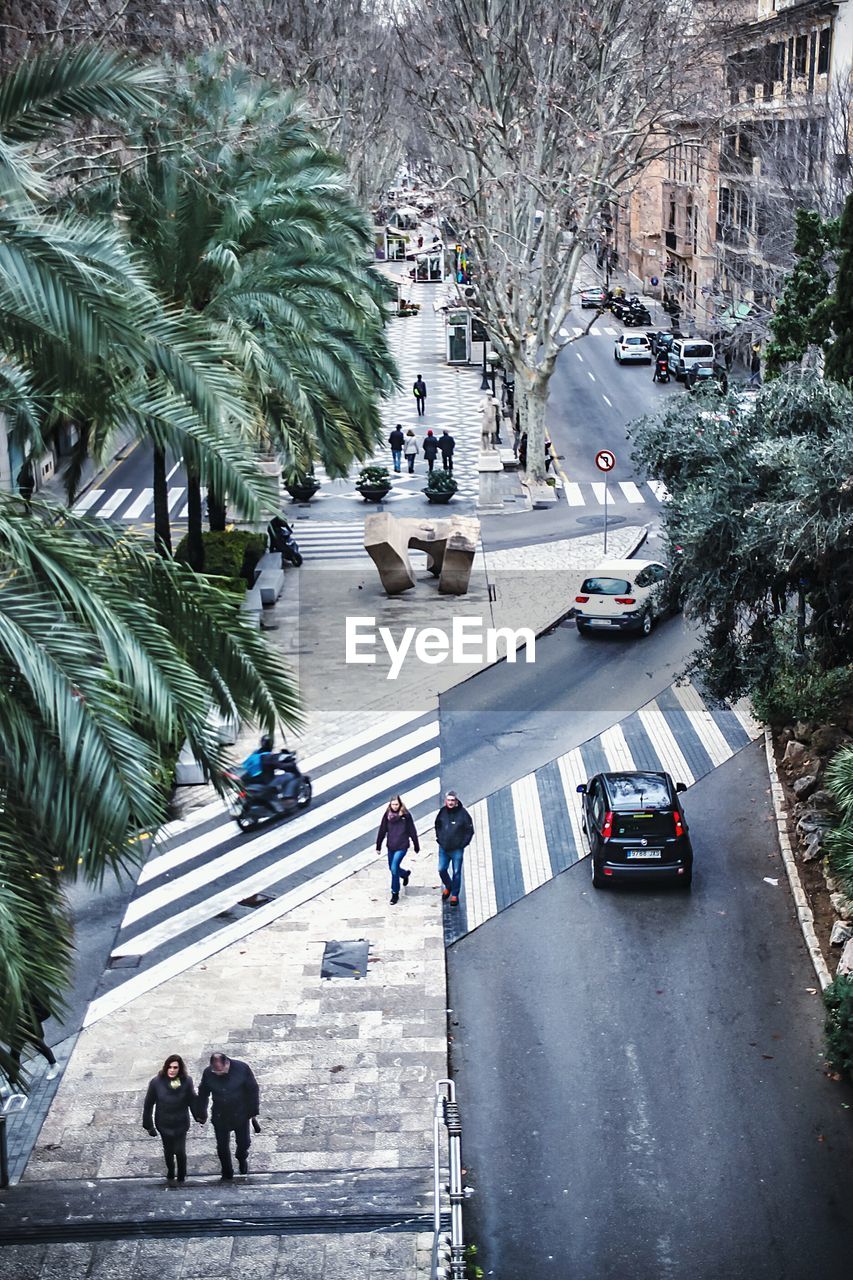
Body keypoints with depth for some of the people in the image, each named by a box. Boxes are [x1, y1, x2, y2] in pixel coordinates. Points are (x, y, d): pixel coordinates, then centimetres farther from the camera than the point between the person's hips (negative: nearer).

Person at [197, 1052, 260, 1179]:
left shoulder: (242, 1068, -24)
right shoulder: (208, 1073, -18)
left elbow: (253, 1090, -10)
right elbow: (203, 1094, 0)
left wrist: (253, 1111, -6)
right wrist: (202, 1114, 8)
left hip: (241, 1115, -1)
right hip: (219, 1117, 1)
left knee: (243, 1142, 18)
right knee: (222, 1147, 14)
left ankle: (242, 1159, 52)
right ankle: (227, 1173, 39)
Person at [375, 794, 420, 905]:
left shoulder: (406, 815, -6)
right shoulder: (387, 815, 1)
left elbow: (412, 831, 0)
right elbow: (382, 831, 6)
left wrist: (416, 846, 4)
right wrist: (378, 846, 8)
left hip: (402, 847, -4)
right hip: (391, 846, 4)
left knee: (394, 868, -13)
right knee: (392, 868, 16)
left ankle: (395, 894, -1)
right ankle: (405, 874, 49)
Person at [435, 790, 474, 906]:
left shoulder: (463, 813, -12)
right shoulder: (442, 811, -1)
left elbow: (470, 830, -4)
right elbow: (437, 825, 17)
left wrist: (463, 843, -8)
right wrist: (439, 838, 8)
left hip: (457, 849, -3)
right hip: (443, 848, 4)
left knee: (456, 872, 3)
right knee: (441, 869, 6)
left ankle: (455, 895, 14)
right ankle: (448, 887, 33)